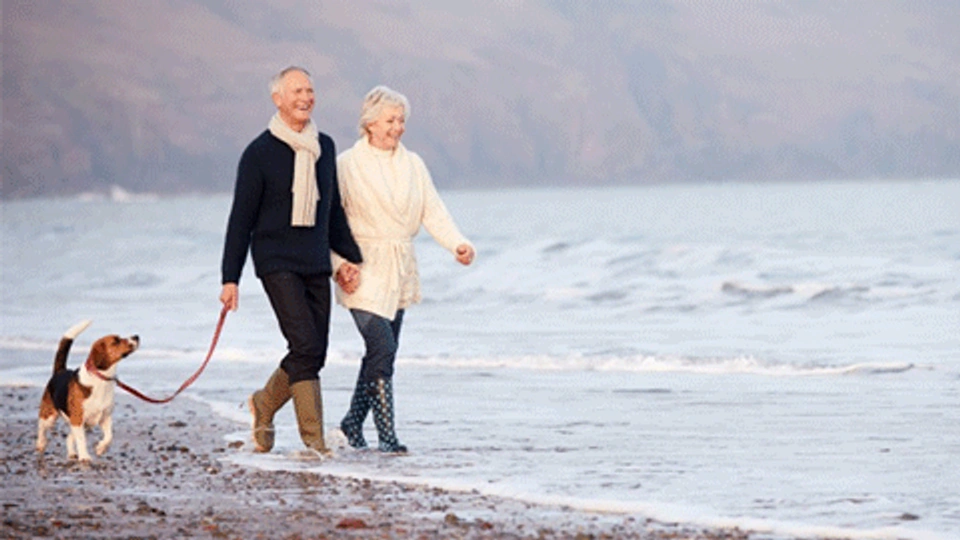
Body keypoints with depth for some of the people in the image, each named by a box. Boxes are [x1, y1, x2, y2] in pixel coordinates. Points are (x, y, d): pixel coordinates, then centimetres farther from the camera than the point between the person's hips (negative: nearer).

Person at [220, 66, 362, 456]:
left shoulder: (325, 148, 12)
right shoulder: (260, 153, -4)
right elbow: (241, 219, -3)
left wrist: (352, 257, 18)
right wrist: (230, 278, -6)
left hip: (317, 264, 6)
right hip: (277, 262, -6)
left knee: (314, 353, 4)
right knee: (306, 346, -16)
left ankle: (264, 404, 29)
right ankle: (313, 439, -12)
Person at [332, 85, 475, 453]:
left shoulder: (412, 165, 10)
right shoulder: (347, 165, -5)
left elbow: (433, 212, 2)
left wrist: (457, 243, -15)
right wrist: (339, 266, -18)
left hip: (399, 272, 6)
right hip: (363, 273, -6)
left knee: (380, 351, 10)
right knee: (382, 348, -15)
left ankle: (353, 424, 26)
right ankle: (386, 434, -11)